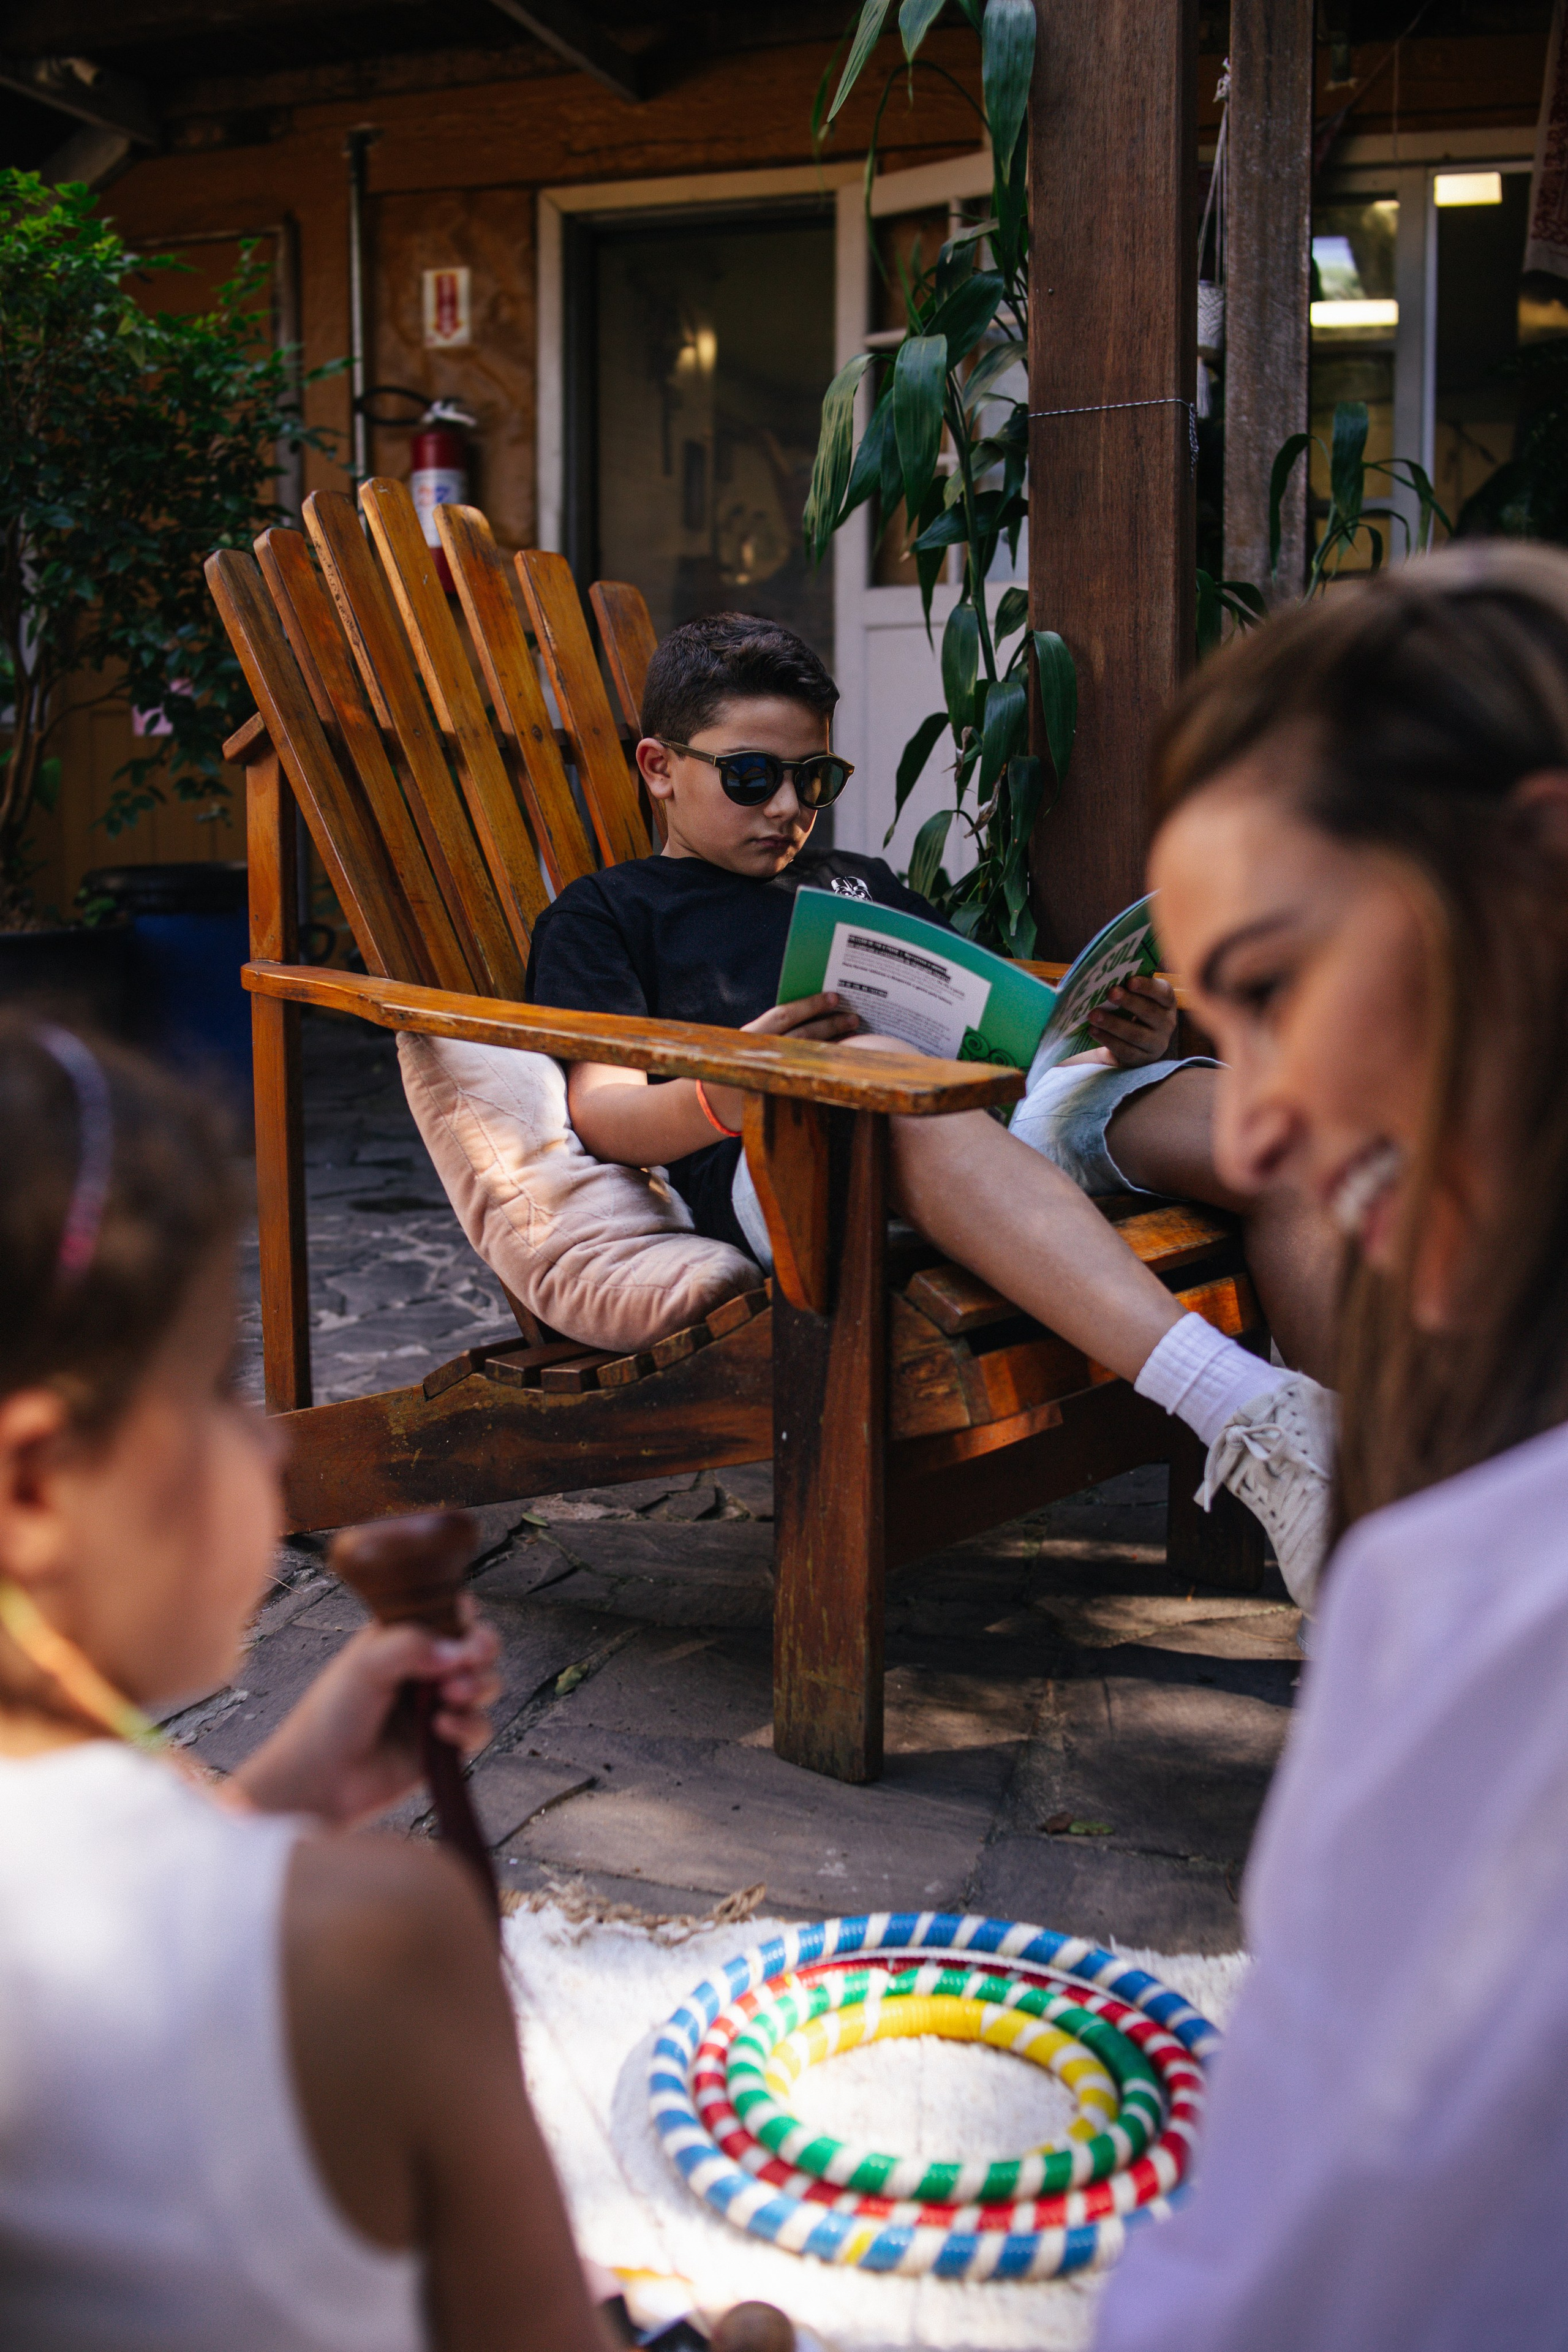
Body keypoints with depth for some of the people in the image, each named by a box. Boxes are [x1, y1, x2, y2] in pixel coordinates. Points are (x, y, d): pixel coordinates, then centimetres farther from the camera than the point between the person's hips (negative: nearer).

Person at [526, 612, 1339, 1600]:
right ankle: (1246, 1415, -55)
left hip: (1005, 1113, 6)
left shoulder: (861, 883, 39)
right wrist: (725, 1097, -18)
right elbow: (604, 1113, 6)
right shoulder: (604, 914, 23)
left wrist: (1124, 1045, 5)